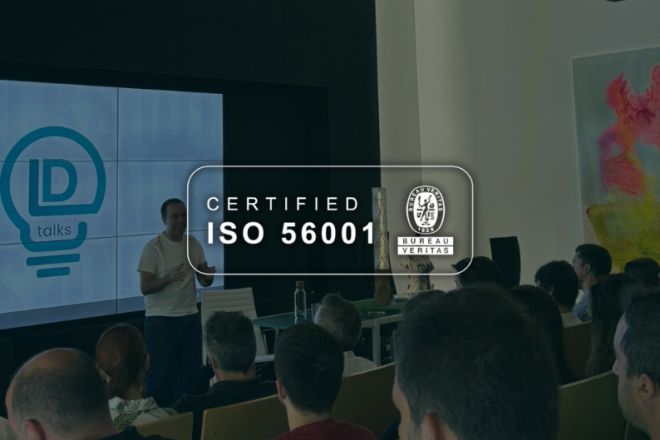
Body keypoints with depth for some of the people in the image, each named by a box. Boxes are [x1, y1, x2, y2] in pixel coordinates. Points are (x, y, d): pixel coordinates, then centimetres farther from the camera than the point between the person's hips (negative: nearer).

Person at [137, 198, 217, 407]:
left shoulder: (193, 243, 5)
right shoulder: (153, 247, -11)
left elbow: (203, 281, 10)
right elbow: (144, 287, -15)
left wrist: (209, 277, -14)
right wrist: (169, 277, -33)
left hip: (190, 317, 6)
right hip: (160, 319, -5)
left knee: (191, 372, 12)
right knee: (159, 374, 2)